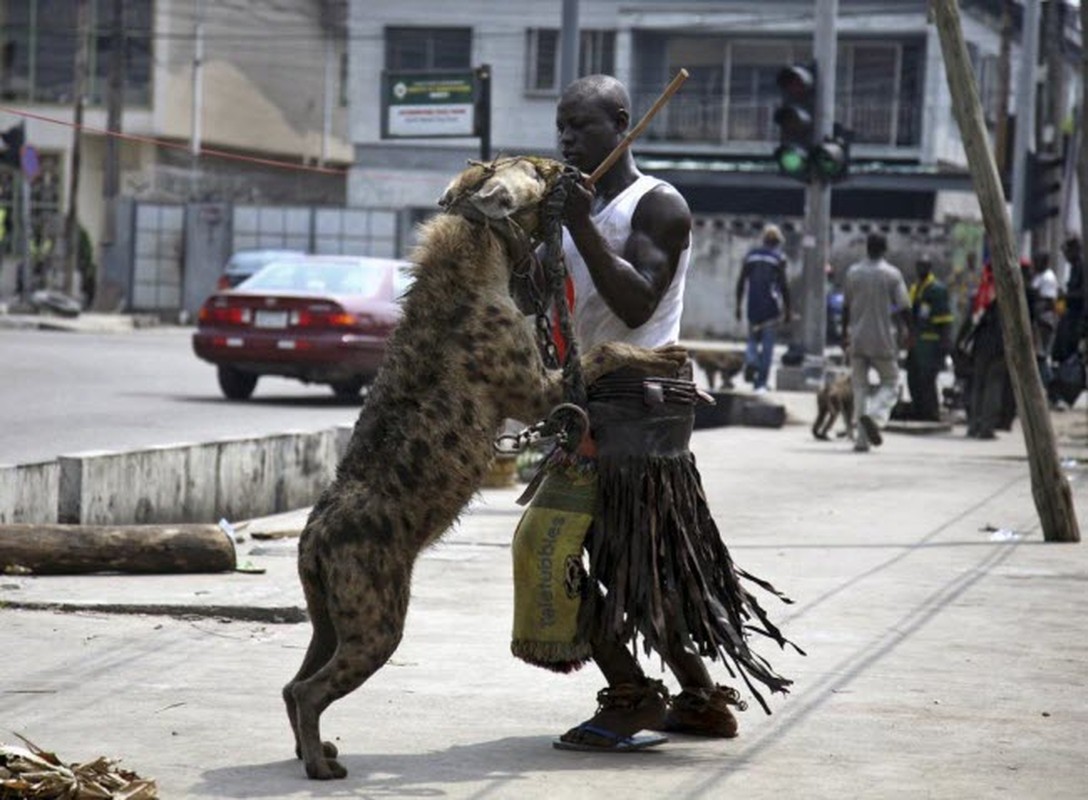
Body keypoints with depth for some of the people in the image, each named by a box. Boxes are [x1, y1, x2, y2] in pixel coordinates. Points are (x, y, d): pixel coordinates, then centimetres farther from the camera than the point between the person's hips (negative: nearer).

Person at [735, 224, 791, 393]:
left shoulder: (751, 255, 6)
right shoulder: (778, 258, -4)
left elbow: (741, 281, 7)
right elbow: (783, 285, -7)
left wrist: (738, 304, 14)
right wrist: (787, 309, 0)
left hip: (753, 306, 3)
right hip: (771, 307, -3)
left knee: (753, 338, 18)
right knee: (767, 344, 3)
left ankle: (750, 358, -15)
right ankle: (760, 383, 1)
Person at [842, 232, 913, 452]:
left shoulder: (853, 273, 4)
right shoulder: (892, 274, -5)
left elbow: (846, 307, 10)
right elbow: (904, 308, -6)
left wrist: (846, 333, 20)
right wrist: (908, 332, 8)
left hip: (857, 338, 3)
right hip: (883, 339, -3)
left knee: (860, 386, 8)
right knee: (890, 382, 10)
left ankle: (862, 439, 3)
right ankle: (875, 415, -18)